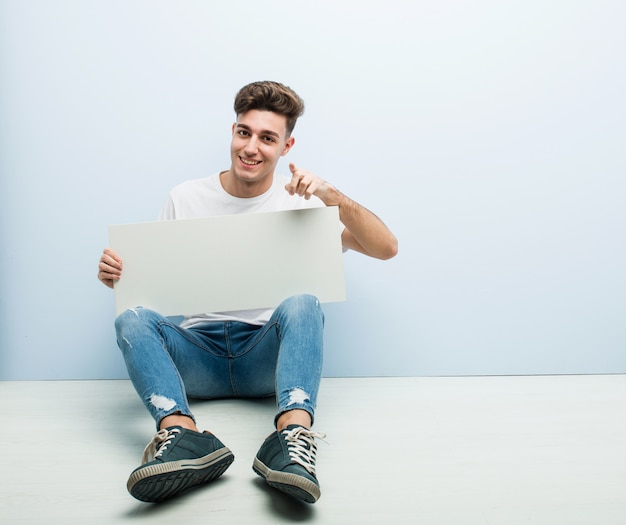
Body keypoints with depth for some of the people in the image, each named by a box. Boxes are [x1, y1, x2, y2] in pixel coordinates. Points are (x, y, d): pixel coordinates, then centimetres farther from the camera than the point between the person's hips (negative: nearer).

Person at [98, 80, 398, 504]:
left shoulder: (302, 199, 4)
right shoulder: (186, 198, 8)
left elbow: (387, 248, -6)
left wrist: (333, 196, -20)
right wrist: (118, 273, -11)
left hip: (269, 356, -1)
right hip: (199, 352, 2)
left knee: (302, 304, -32)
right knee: (131, 318, -25)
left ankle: (293, 436, -49)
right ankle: (182, 434, -45)